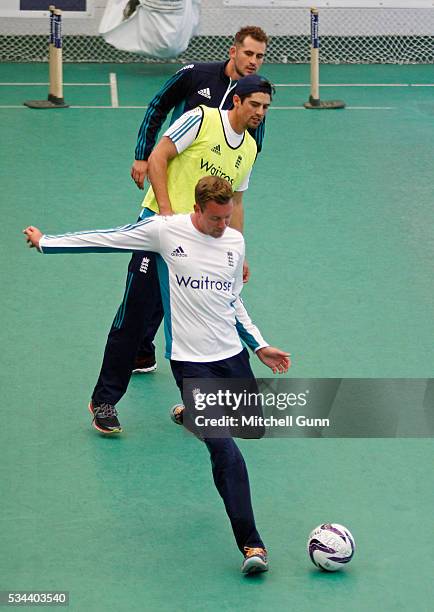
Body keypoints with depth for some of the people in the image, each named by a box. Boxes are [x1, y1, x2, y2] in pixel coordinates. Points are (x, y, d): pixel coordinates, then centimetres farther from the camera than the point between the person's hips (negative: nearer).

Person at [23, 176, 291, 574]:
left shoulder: (235, 241, 6)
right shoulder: (166, 231, -9)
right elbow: (105, 239, 2)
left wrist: (260, 346, 20)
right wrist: (46, 242, 9)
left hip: (233, 355, 6)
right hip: (191, 361, -6)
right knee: (226, 452, -16)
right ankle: (251, 544, -14)